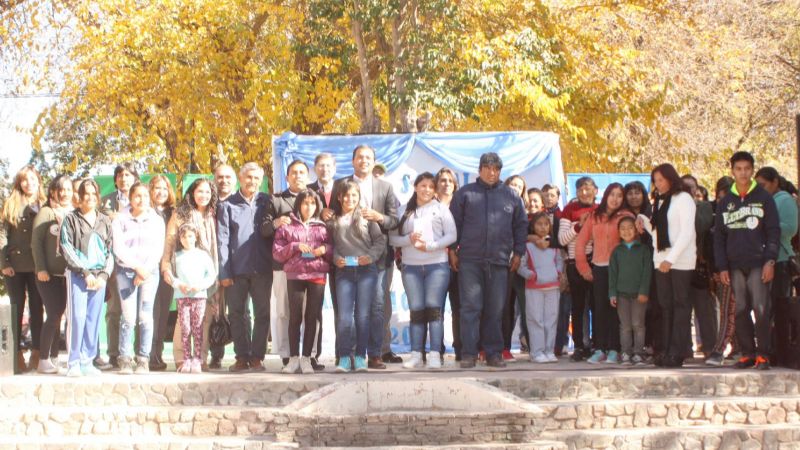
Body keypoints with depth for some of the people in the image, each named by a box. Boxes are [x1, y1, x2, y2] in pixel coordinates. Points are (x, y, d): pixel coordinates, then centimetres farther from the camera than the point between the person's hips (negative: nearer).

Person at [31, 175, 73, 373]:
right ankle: (43, 360, -2)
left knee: (57, 316, 7)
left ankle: (54, 358, 13)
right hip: (49, 274, -4)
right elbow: (36, 241, -6)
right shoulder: (45, 213, -3)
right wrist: (41, 269, -13)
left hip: (68, 274, 4)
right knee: (53, 316, -8)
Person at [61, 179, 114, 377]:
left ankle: (87, 361, 8)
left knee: (94, 320, 2)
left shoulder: (105, 221, 14)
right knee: (77, 317, -11)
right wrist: (85, 272, -9)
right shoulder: (71, 219, 4)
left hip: (100, 276, 3)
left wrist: (104, 275, -2)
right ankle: (74, 362, -7)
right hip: (77, 275, -3)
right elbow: (67, 249, -3)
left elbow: (110, 251, 12)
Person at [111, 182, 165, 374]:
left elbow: (158, 250, 4)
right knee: (128, 316, -9)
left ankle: (143, 359, -3)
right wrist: (137, 266, -12)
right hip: (126, 271, -1)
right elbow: (119, 248, -3)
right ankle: (125, 359, -2)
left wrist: (145, 269, -8)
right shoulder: (120, 220, 5)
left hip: (150, 272, 1)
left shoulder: (157, 220, 10)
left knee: (145, 316, -6)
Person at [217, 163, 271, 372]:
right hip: (237, 269, -1)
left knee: (262, 313, 0)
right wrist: (224, 272, -6)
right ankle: (242, 356, 10)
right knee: (237, 314, 3)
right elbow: (222, 240, 1)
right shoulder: (228, 205, 5)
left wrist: (273, 262, 0)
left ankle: (257, 356, 7)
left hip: (262, 268, 1)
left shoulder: (266, 202, 9)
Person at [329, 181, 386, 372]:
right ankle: (344, 358, 0)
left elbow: (380, 240, 3)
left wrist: (371, 256, -10)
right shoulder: (334, 220, 10)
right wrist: (336, 258, -7)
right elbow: (330, 245, 11)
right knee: (344, 316, -4)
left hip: (366, 270, -1)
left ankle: (360, 357, 6)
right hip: (344, 271, 1)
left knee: (363, 315, 0)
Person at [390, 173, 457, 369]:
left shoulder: (441, 209, 7)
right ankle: (416, 355, 4)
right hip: (411, 267, 2)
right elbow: (393, 238, 6)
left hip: (437, 265, -2)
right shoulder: (405, 211, 10)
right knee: (416, 311, 2)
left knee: (434, 309, -5)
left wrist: (430, 246, -12)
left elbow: (452, 235, -1)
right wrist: (409, 239, -12)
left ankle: (435, 355, -6)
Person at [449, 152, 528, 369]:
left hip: (500, 261, 2)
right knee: (471, 306, -5)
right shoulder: (465, 193, 8)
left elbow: (521, 225, 16)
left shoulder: (511, 196, 12)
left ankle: (494, 353, 11)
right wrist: (453, 251, 3)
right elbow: (454, 223, 9)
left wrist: (518, 253, 10)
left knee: (496, 309, 4)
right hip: (470, 260, -1)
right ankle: (469, 353, -3)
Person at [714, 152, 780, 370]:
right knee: (740, 310, 2)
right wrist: (722, 266, 4)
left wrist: (770, 260, -9)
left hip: (758, 264, -3)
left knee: (761, 309, -8)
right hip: (735, 266, 3)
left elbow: (774, 231, 1)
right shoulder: (725, 202, 12)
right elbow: (718, 236, 12)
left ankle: (763, 354, -2)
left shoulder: (763, 198, 4)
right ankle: (747, 353, 8)